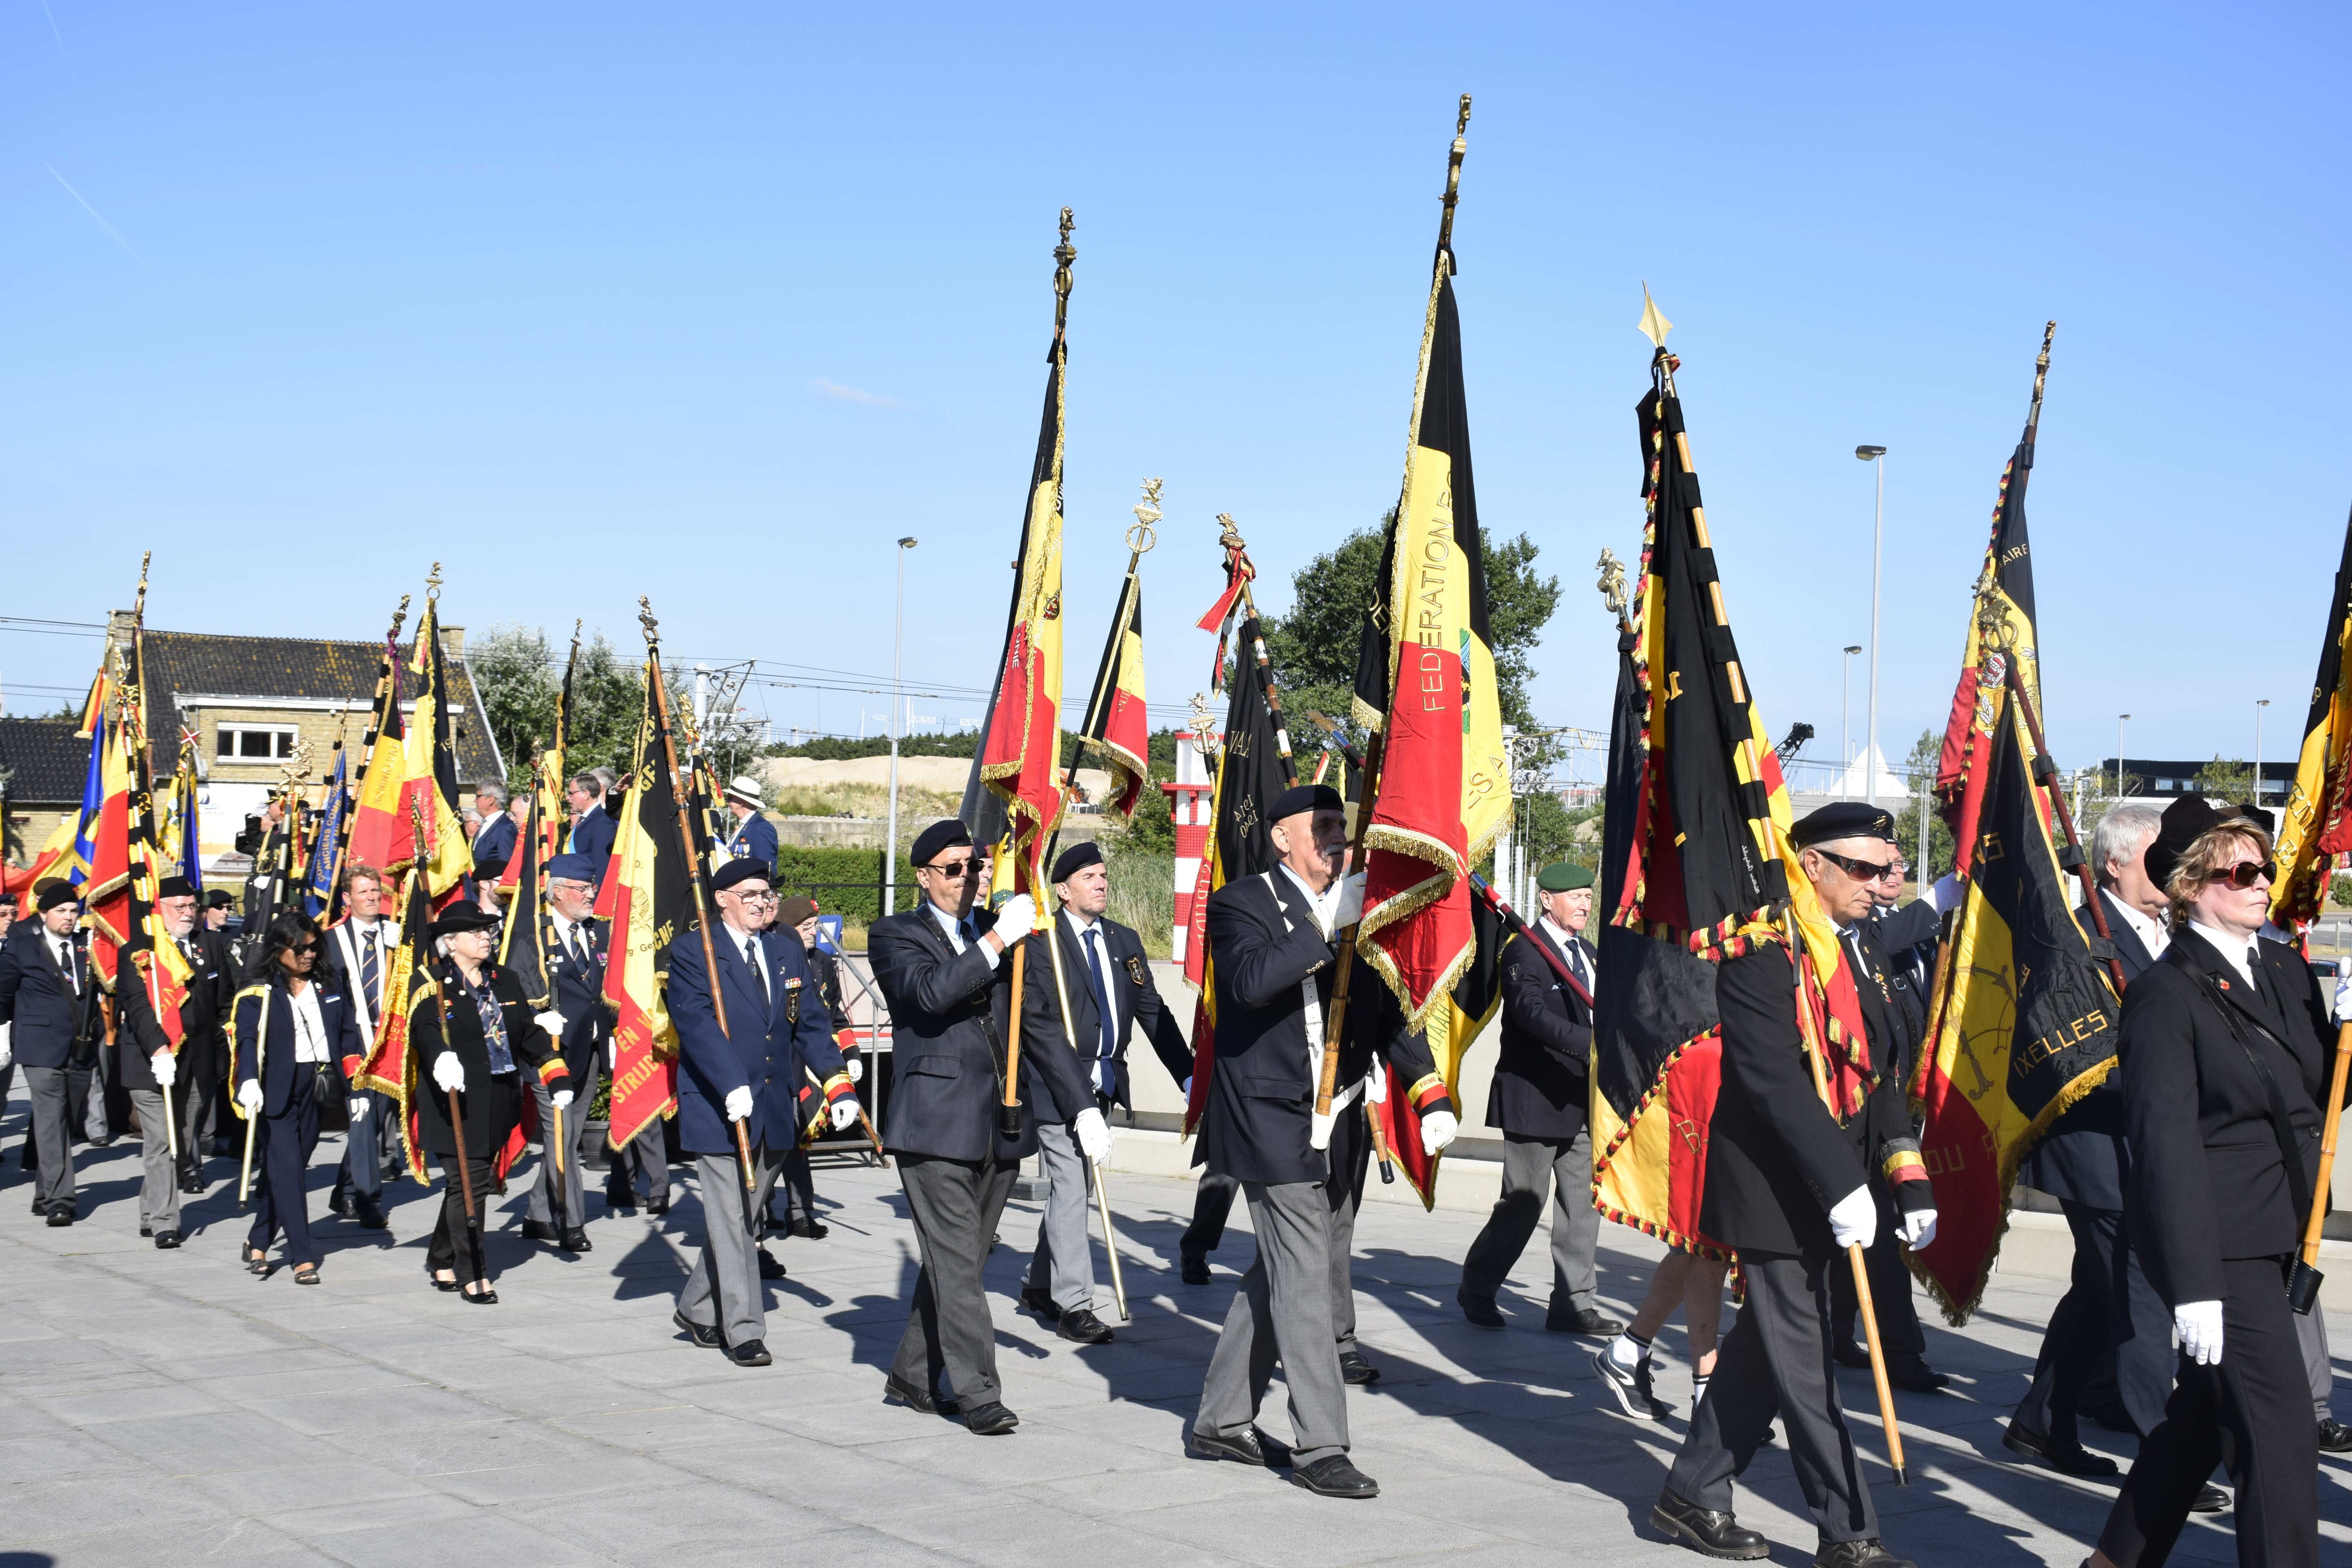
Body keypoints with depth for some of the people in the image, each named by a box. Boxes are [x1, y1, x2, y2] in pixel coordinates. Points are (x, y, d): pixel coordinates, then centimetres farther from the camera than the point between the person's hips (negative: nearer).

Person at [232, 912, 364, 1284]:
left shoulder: (329, 990, 13)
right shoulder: (258, 995, -1)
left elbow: (348, 1035, 16)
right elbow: (248, 1041, -14)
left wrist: (355, 1075, 4)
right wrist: (249, 1082, -30)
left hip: (318, 1090, 4)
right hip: (277, 1090, -4)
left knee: (291, 1166, 9)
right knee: (286, 1169, -10)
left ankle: (258, 1243, 26)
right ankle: (303, 1257, -9)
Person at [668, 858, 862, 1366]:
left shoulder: (787, 952, 13)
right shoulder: (691, 952, -5)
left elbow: (811, 1023, 10)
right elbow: (697, 1024, -17)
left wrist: (838, 1084, -4)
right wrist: (732, 1087, -30)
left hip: (776, 1112, 6)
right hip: (718, 1111, -6)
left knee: (743, 1218, 13)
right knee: (731, 1222, -5)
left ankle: (696, 1310, 29)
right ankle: (744, 1330, 1)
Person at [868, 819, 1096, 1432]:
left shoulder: (1002, 933, 15)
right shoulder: (894, 935, 1)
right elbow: (931, 992, -20)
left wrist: (1082, 1105, 8)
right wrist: (996, 942, -24)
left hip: (1002, 1125, 5)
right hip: (935, 1124, -5)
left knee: (960, 1259, 12)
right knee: (956, 1262, -7)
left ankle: (912, 1377, 24)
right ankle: (977, 1392, -2)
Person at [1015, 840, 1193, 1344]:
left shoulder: (1124, 940, 12)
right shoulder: (1040, 940, -8)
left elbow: (1153, 1012, 11)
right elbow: (1037, 1018, -14)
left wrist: (1189, 1074, 2)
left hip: (1103, 1081, 7)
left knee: (1073, 1187, 14)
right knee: (1071, 1187, -9)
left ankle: (1039, 1285, 29)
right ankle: (1073, 1305, -6)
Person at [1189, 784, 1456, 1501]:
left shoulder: (1356, 911, 14)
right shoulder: (1243, 903, -5)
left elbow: (1390, 1015, 14)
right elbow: (1252, 980, -26)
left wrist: (1432, 1095, 2)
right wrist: (1330, 924, -27)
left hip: (1339, 1130, 7)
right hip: (1274, 1124, -7)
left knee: (1278, 1278, 14)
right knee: (1304, 1281, -7)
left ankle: (1224, 1420, 25)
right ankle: (1319, 1447, -2)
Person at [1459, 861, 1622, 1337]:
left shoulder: (1590, 956, 17)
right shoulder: (1524, 950, -11)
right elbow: (1531, 1013, -26)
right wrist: (1591, 1043, -35)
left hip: (1581, 1101, 8)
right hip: (1535, 1100, -8)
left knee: (1583, 1204, 6)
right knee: (1523, 1204, -1)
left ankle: (1573, 1304, 13)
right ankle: (1477, 1288, 17)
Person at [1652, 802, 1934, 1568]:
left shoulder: (1863, 948, 12)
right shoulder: (1761, 951, -15)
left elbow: (1882, 1075, 12)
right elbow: (1777, 1082, -23)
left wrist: (1911, 1180, 2)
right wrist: (1842, 1187, -26)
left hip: (1832, 1185, 9)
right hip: (1774, 1187, -9)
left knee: (1767, 1346, 14)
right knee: (1803, 1362, -2)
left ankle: (1692, 1493, 26)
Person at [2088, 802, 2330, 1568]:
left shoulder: (2285, 968, 10)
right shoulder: (2166, 993, -13)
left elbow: (2319, 1093, 15)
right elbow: (2167, 1141, -18)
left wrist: (2341, 1030, -6)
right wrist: (2193, 1285, -22)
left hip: (2277, 1235, 8)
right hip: (2216, 1238, -8)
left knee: (2207, 1408, 17)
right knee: (2279, 1425, -9)